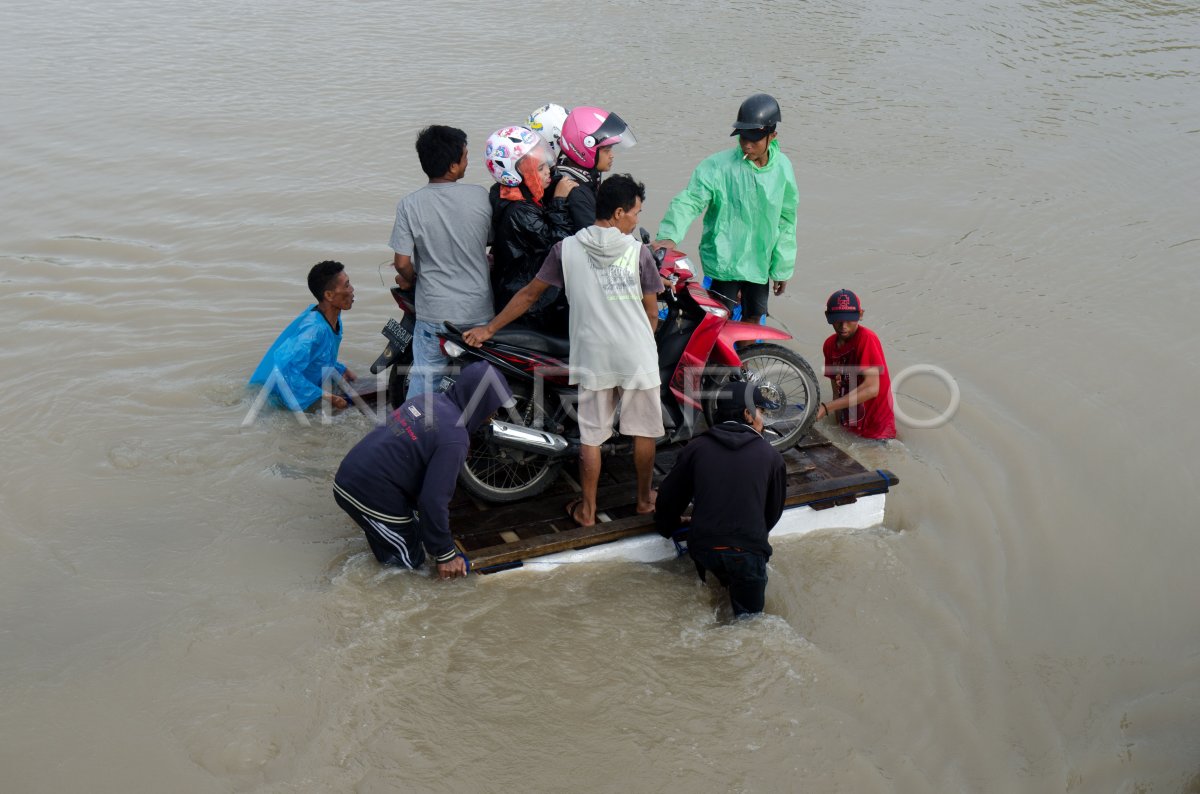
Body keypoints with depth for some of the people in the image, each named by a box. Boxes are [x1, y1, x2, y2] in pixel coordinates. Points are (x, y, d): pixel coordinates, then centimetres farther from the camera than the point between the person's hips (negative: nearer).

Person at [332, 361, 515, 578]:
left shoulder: (431, 399, 7)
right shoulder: (453, 437, -20)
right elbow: (433, 499, -19)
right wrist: (445, 554, -6)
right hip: (371, 495, -8)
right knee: (412, 559, 11)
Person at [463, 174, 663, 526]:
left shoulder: (566, 249, -2)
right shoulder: (637, 251, -7)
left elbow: (529, 294, 4)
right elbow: (651, 312, -2)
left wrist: (489, 329, 13)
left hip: (592, 358, 1)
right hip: (638, 357, -1)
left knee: (591, 435, 11)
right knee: (644, 430, 17)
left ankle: (587, 509, 21)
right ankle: (645, 497, 31)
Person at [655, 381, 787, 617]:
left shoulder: (696, 447, 6)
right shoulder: (771, 455, 5)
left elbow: (670, 495, 12)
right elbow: (774, 509, 16)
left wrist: (667, 526, 32)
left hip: (703, 550, 2)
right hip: (748, 551, -2)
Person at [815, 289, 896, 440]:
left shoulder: (866, 339, -14)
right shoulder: (830, 345, 4)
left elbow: (871, 388, -24)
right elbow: (837, 388, 5)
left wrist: (826, 408, -29)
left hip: (876, 429, -6)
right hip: (847, 428, 6)